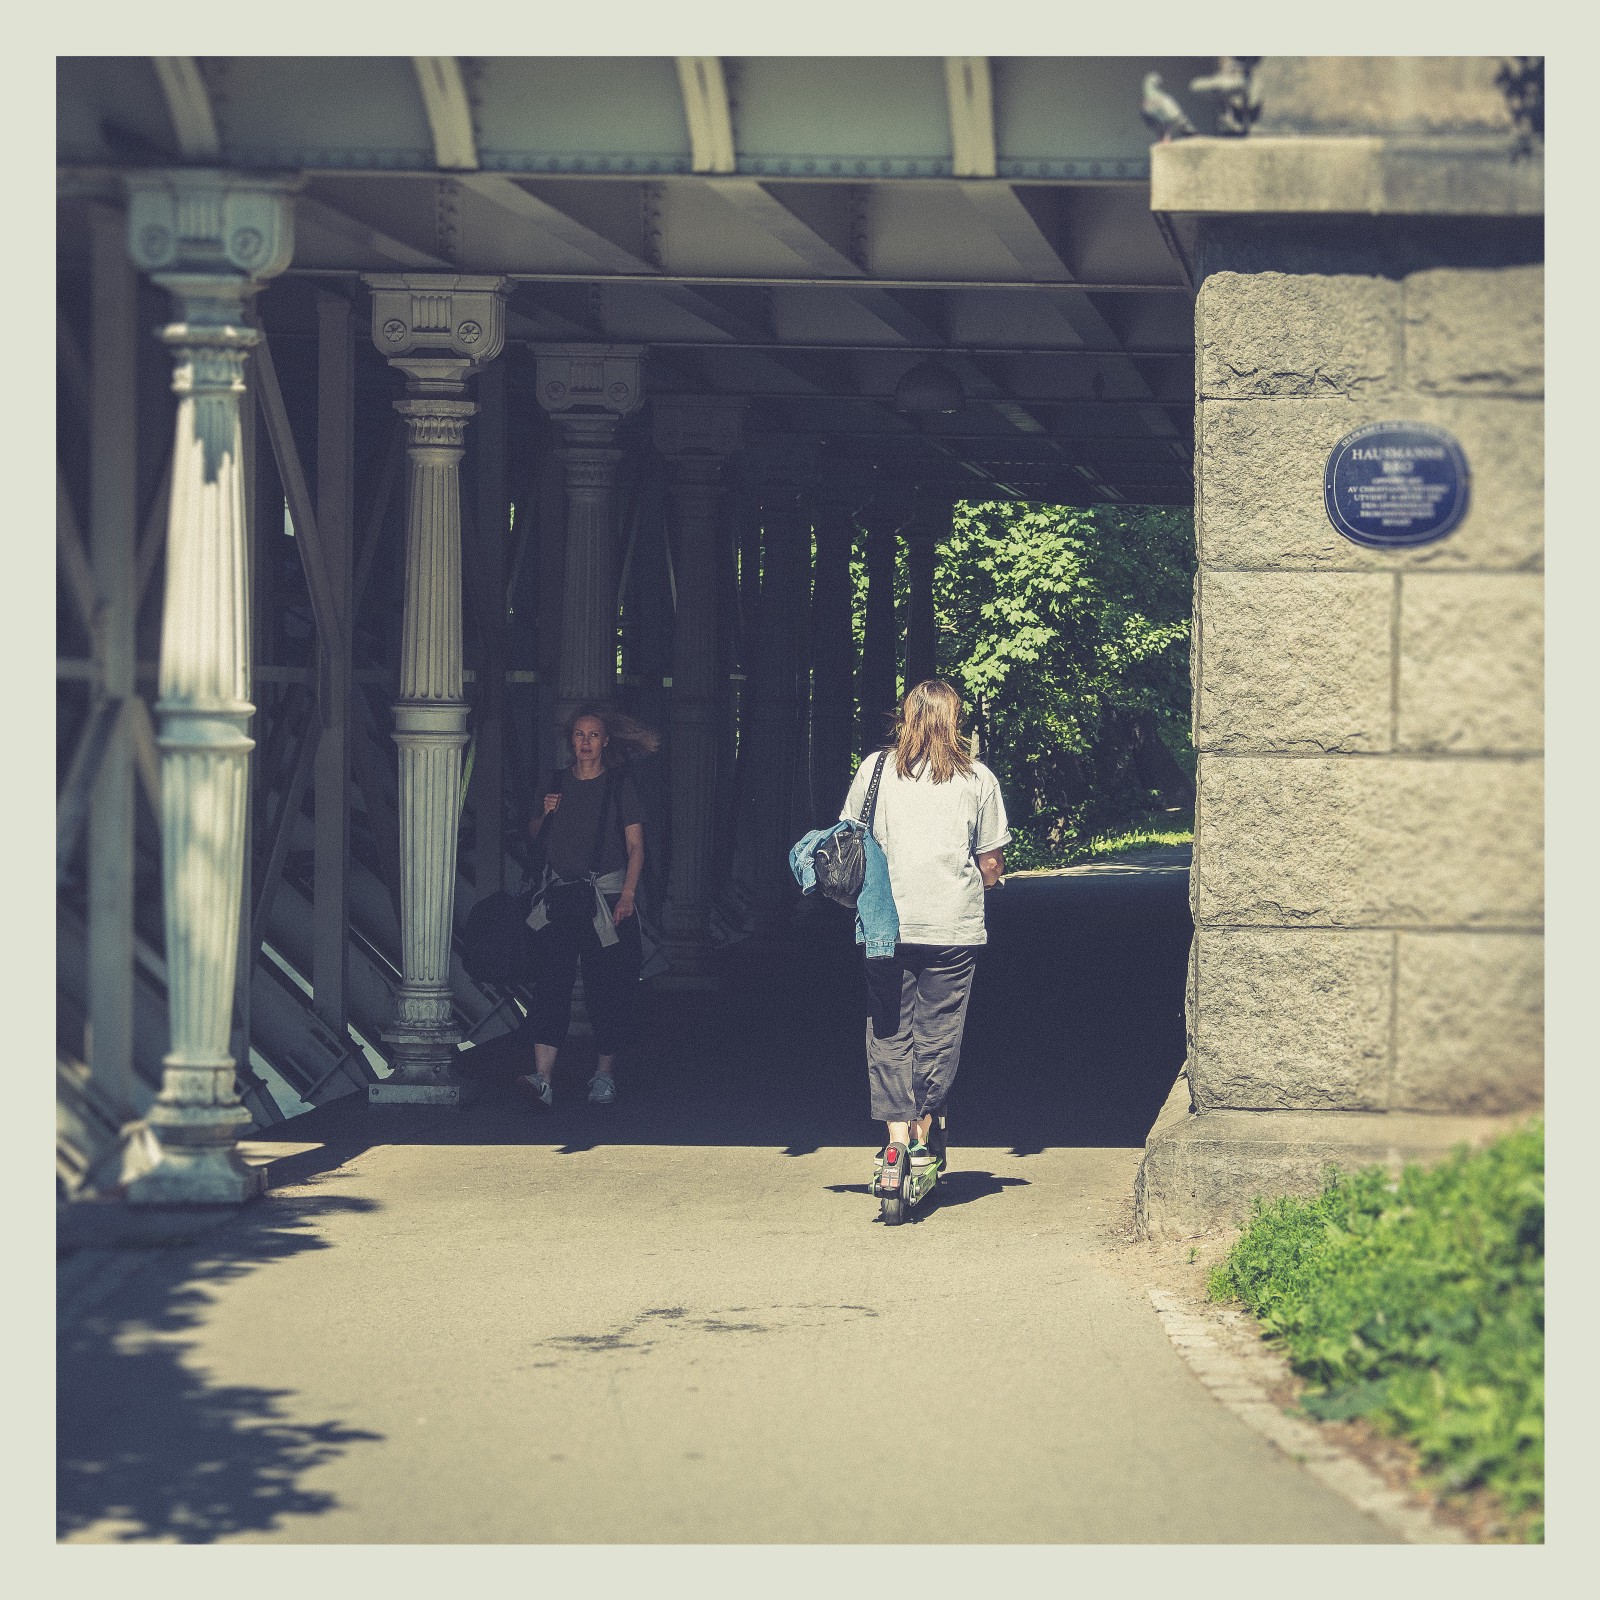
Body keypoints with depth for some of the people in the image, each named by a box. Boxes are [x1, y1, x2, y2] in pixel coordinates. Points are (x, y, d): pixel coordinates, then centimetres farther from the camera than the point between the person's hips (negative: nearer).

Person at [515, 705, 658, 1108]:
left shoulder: (619, 784, 0)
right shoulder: (559, 782, 11)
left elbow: (635, 845, -3)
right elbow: (535, 833, 23)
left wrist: (627, 894, -14)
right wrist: (545, 814, 1)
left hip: (606, 895, -3)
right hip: (559, 897, 3)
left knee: (607, 985, 0)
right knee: (550, 981, -9)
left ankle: (605, 1074, 14)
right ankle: (542, 1077, -18)